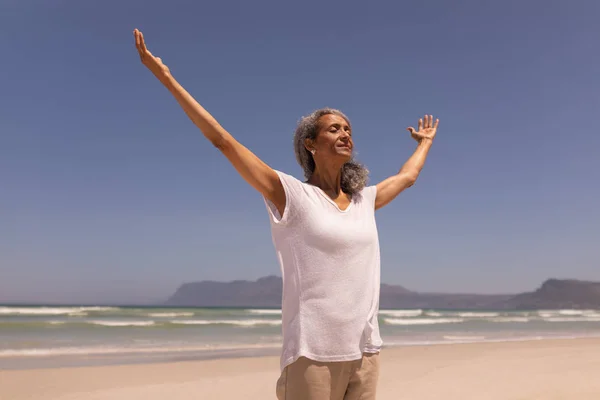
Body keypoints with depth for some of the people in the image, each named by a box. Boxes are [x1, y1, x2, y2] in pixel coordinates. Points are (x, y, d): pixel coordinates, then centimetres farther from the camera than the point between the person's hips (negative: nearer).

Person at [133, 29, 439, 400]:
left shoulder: (364, 200, 11)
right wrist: (166, 77, -7)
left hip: (365, 351, 6)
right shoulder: (292, 195, -5)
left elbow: (407, 177, 31)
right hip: (313, 352, -6)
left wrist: (425, 141, 48)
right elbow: (223, 140, -8)